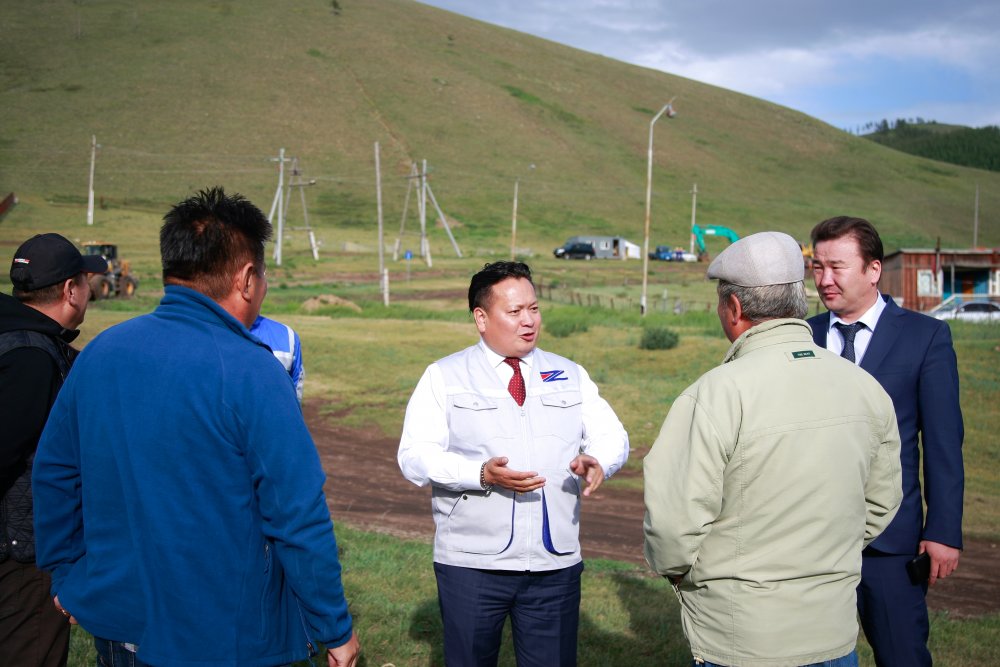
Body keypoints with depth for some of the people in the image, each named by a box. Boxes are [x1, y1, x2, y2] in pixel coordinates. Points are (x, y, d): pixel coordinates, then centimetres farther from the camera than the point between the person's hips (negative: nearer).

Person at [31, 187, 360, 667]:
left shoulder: (99, 353, -1)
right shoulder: (251, 372, -20)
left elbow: (52, 473, 9)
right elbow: (298, 517, -21)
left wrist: (66, 576, 21)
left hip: (115, 627, 6)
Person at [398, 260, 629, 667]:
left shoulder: (571, 376, 12)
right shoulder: (443, 378, 2)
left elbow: (612, 436, 7)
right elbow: (416, 457, -7)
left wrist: (597, 461, -17)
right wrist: (482, 474, -23)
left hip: (556, 564, 2)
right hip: (471, 564, -2)